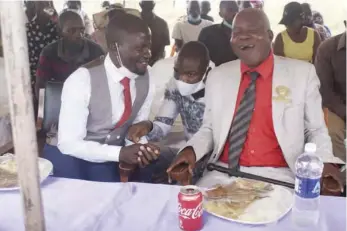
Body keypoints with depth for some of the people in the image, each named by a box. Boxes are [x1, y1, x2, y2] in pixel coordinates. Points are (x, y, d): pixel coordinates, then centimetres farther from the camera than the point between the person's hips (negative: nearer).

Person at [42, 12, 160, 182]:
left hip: (108, 158, 4)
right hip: (68, 157, -4)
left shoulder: (145, 79, -11)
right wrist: (120, 153, -32)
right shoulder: (81, 81, -26)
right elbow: (69, 144, -24)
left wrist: (139, 149, -20)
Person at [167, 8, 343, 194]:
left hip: (278, 176, -1)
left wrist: (324, 161, -13)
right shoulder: (217, 76, 6)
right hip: (223, 173, 2)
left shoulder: (302, 73, 0)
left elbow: (316, 130, 5)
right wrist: (192, 149, -7)